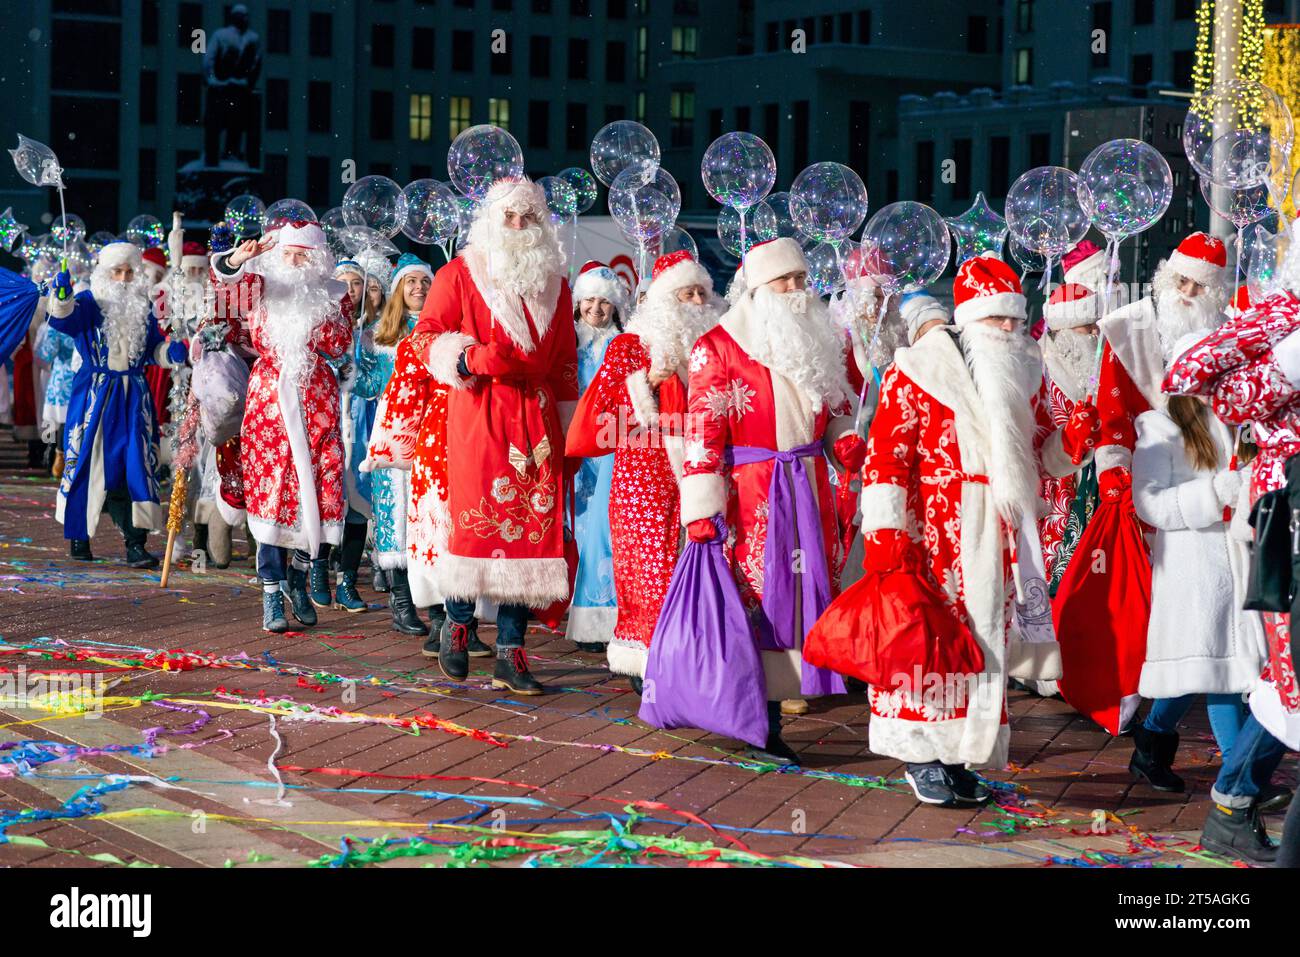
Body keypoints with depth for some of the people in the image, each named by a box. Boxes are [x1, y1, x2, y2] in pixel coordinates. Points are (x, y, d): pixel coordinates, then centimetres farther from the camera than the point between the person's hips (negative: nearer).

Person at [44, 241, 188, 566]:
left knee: (136, 465, -5)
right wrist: (61, 297, -43)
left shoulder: (143, 307, 12)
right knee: (88, 462, 1)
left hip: (133, 397, 3)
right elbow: (63, 320, -22)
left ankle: (135, 543, -8)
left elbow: (153, 348, 18)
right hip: (94, 394, -3)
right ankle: (79, 536, 15)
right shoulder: (89, 303, -2)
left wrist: (170, 352, -4)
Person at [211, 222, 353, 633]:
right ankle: (272, 592, -5)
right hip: (270, 396, -1)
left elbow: (340, 344, -4)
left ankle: (298, 576, 19)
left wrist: (312, 312, -13)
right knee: (270, 489, -6)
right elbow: (224, 273, -10)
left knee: (315, 487, -1)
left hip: (316, 399, 1)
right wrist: (239, 258, -31)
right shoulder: (265, 284, 6)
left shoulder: (334, 294, 8)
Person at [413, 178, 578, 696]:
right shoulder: (460, 274, 6)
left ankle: (511, 652, 1)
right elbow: (428, 338, 2)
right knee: (476, 522, -10)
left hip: (535, 419, 3)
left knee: (531, 528, -2)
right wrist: (472, 359, -17)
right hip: (477, 415, -3)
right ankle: (457, 623, 13)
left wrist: (568, 432, 13)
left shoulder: (554, 284, 17)